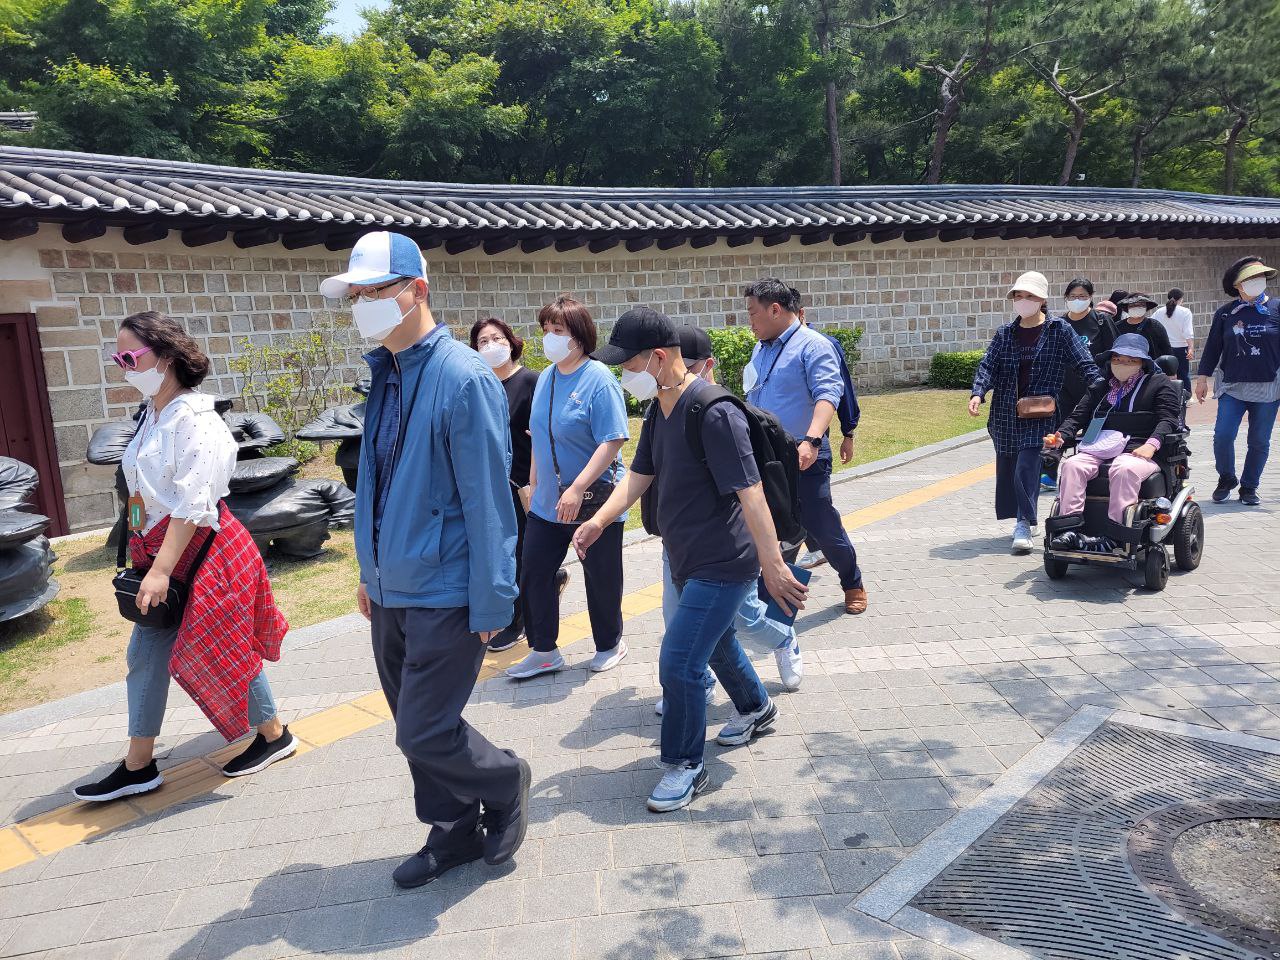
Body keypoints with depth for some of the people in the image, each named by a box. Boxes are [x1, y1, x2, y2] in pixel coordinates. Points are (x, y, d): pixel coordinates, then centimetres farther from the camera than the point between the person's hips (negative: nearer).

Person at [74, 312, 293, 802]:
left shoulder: (195, 419, -18)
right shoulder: (152, 415, 9)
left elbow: (191, 504, -22)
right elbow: (146, 491, 15)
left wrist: (161, 568, -23)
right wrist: (148, 562, 15)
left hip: (200, 549, -9)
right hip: (159, 551, 9)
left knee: (221, 651, 3)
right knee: (145, 654, 11)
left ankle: (274, 735, 23)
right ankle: (139, 767, 22)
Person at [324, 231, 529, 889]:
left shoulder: (464, 379, -18)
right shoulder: (384, 376, 7)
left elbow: (488, 500, -19)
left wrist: (491, 605, -17)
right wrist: (370, 571, 17)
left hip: (445, 596, -8)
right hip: (392, 590, 8)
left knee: (425, 733, -3)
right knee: (414, 727, 16)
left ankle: (505, 783, 26)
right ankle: (455, 833, 36)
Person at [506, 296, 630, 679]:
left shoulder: (599, 379, -15)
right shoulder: (546, 377, 7)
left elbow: (612, 441, -21)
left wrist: (577, 489, -26)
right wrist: (534, 483, 18)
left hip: (594, 501, -7)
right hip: (548, 501, 7)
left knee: (601, 578, 9)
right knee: (533, 574, 6)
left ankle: (610, 644, 31)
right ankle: (544, 651, 20)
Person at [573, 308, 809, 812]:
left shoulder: (714, 413, -24)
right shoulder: (659, 413, 5)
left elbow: (750, 492, -26)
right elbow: (639, 475, 10)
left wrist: (772, 564, -26)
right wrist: (599, 520, -5)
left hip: (723, 564, -9)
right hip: (688, 561, 10)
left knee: (679, 662, -9)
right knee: (716, 641, 26)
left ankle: (685, 767, 12)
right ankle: (756, 708, 53)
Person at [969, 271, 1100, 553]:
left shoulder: (1059, 330, 1)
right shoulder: (1005, 334, 10)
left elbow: (1085, 363, -2)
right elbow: (988, 366, 3)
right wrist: (978, 393, -14)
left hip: (1038, 414, -4)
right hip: (1005, 412, 5)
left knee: (1027, 468, -15)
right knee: (1007, 467, 10)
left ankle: (1023, 525, -11)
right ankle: (1022, 519, 27)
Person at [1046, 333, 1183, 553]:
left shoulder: (1160, 384, 15)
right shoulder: (1100, 388, 29)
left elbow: (1168, 420, 2)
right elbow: (1078, 416, 20)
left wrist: (1151, 445, -18)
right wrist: (1060, 436, -2)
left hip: (1137, 451, -4)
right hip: (1097, 450, 4)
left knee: (1124, 469, -38)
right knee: (1072, 465, -27)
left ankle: (1113, 534, -42)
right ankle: (1069, 528, -35)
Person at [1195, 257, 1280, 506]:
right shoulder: (1225, 313, 3)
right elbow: (1213, 346, 7)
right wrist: (1202, 378, 5)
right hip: (1232, 387, 0)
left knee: (1259, 441, 6)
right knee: (1222, 436, -10)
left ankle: (1249, 487, 21)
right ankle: (1226, 479, 14)